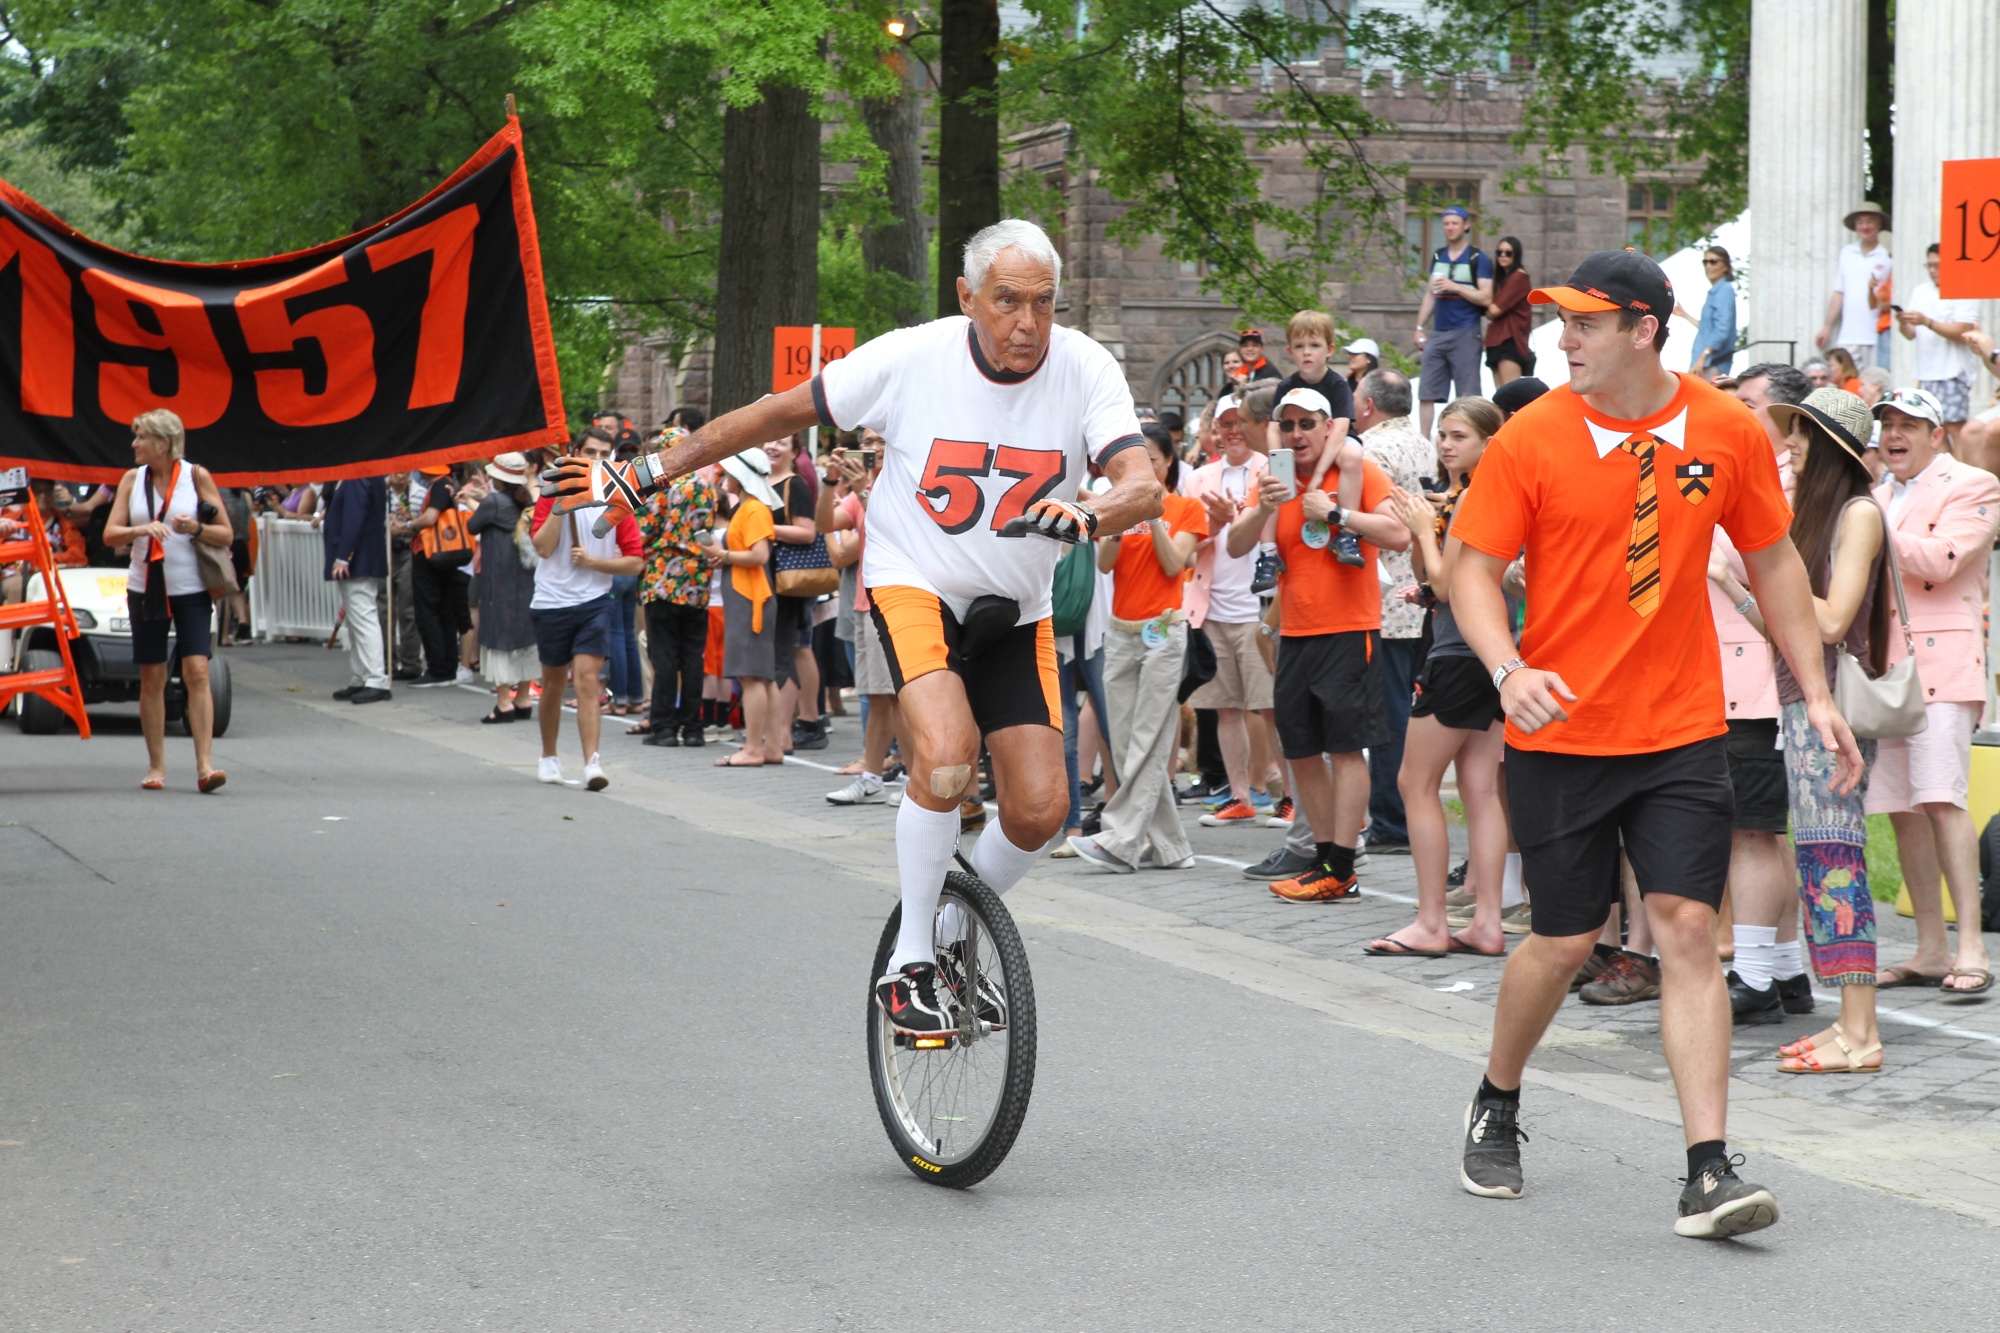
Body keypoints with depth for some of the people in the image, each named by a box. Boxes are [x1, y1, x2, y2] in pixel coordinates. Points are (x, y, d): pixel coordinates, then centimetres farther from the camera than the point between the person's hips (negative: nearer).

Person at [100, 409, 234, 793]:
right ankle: (156, 767, 13)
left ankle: (205, 765, -16)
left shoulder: (196, 476, -1)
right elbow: (110, 534, 0)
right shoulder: (132, 479, 7)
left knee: (197, 672, -13)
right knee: (151, 679, 5)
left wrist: (196, 528, -19)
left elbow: (226, 534, 0)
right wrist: (141, 530, -20)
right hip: (145, 588, 3)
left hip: (190, 589, -3)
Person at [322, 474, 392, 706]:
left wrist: (342, 557, -23)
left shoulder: (357, 477, -17)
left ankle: (376, 682, -11)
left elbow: (353, 519, -23)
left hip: (358, 562, -11)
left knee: (363, 620, -10)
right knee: (356, 622, 14)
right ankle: (358, 681, 19)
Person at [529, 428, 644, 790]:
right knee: (553, 682, 12)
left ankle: (591, 762, -19)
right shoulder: (552, 495, 1)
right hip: (552, 601, 1)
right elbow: (542, 546, -13)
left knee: (588, 678, -14)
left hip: (594, 601, -1)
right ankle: (549, 758, 29)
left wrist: (593, 561, -12)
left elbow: (635, 561, 0)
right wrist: (562, 502, -16)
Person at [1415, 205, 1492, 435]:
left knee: (1468, 396, -5)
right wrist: (1419, 328, 12)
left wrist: (1455, 287, -16)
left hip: (1465, 334, -6)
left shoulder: (1478, 259, -1)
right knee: (1427, 392, 1)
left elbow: (1486, 298, -8)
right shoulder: (1438, 257, 15)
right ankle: (1424, 440, 4)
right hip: (1439, 334, 6)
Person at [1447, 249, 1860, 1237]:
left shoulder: (1728, 432, -1)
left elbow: (1773, 564, 10)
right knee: (1565, 939, 6)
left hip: (1682, 729, 1)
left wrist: (1815, 694, 8)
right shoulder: (1530, 440, -7)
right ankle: (1496, 1108, 33)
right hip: (1560, 730, -1)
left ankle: (1709, 1174, -9)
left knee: (1688, 929, -8)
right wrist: (1509, 670, -22)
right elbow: (1474, 570, -4)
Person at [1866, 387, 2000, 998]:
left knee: (1942, 802, -17)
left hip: (1941, 666, -7)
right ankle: (1930, 951, 10)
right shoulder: (1878, 497, 21)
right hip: (1883, 668, 7)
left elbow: (1940, 560, -15)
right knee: (1903, 809, 5)